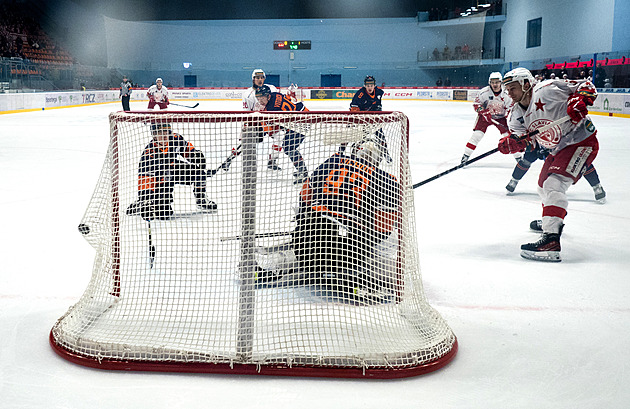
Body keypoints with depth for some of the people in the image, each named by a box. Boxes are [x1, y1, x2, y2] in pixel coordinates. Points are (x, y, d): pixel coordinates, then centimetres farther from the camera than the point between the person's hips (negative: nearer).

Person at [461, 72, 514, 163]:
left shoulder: (506, 94, -13)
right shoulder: (484, 92, -19)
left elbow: (510, 109, -2)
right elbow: (476, 104, -12)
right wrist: (483, 111, -26)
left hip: (500, 117, 2)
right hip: (485, 116, -2)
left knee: (509, 135, -6)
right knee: (477, 134, -16)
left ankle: (518, 156, 10)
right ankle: (466, 156, -7)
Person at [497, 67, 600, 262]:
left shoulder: (546, 90, -21)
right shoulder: (516, 116, 3)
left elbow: (586, 87, -15)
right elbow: (531, 140, 1)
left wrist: (579, 102, -34)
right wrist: (513, 143, -18)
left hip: (582, 141, -10)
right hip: (558, 149, 10)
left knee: (553, 184, -25)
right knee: (544, 185, 24)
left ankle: (551, 240, -34)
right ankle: (553, 220, 54)